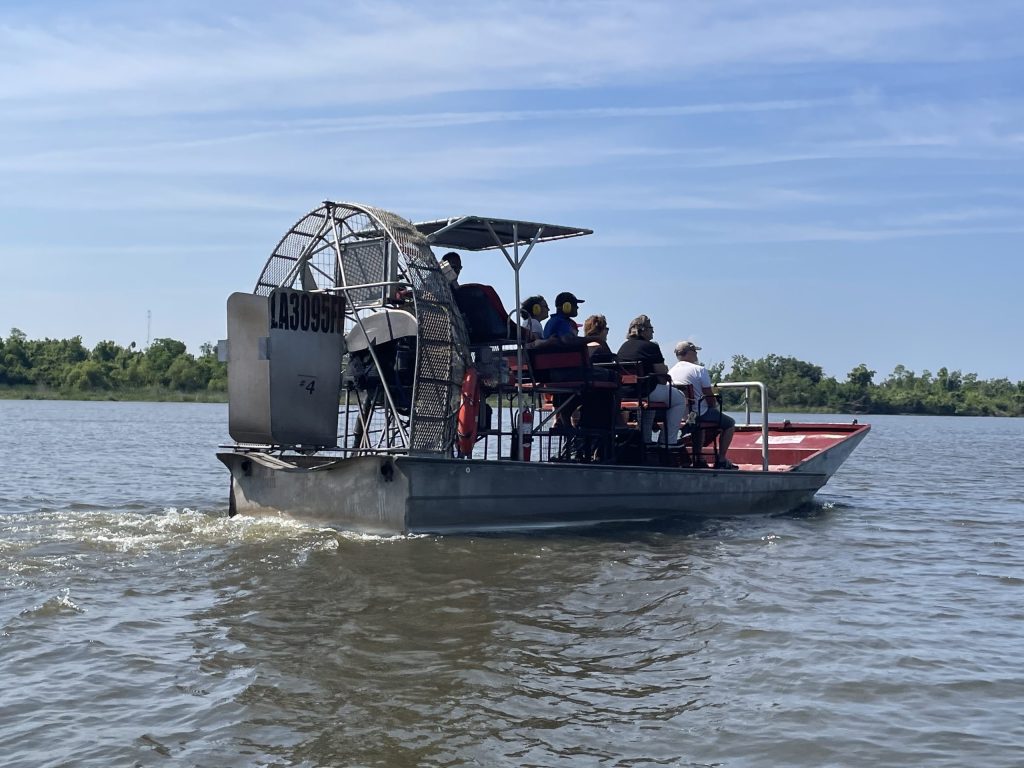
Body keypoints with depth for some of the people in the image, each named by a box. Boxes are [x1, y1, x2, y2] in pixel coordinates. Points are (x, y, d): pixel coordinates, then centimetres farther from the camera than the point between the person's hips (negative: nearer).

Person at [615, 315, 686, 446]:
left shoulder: (623, 347, 15)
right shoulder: (650, 347, -8)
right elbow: (662, 373, -11)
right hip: (646, 392, -8)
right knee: (680, 399, 12)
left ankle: (645, 439, 36)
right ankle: (668, 441, 7)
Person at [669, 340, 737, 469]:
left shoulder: (670, 371, 7)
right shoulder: (700, 370, -11)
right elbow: (710, 397, -11)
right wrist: (714, 405, 12)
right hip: (699, 415, -7)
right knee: (729, 423, 13)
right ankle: (721, 461, 7)